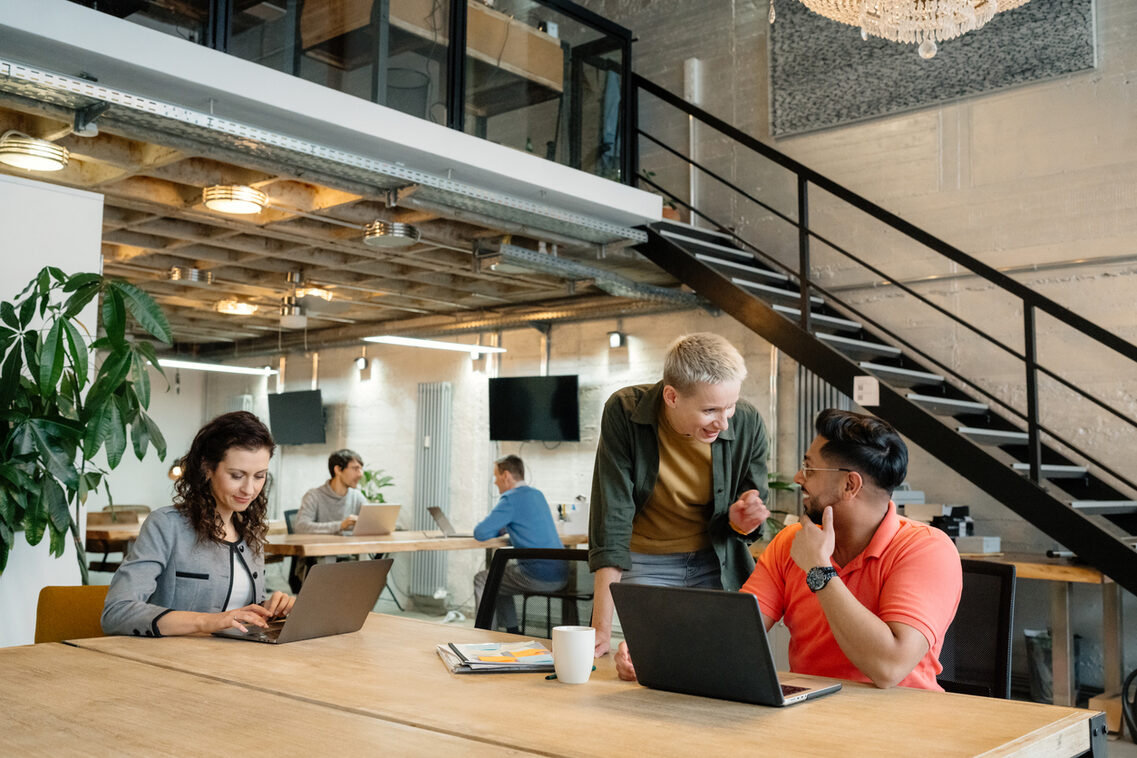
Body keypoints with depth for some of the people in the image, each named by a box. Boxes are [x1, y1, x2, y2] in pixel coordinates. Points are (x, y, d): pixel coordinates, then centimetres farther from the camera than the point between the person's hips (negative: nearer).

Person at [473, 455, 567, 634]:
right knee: (500, 571, 30)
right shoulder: (537, 495, 16)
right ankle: (512, 632, 32)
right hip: (560, 577, 9)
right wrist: (503, 529, 16)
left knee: (482, 579, 11)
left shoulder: (511, 499, -11)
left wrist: (498, 530, 7)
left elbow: (480, 533, -14)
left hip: (539, 577, -9)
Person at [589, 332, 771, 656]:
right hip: (645, 565, -1)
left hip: (718, 567, 2)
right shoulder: (624, 413, -21)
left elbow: (751, 520, 0)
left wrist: (741, 523, -25)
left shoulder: (748, 424, -15)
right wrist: (601, 629, -28)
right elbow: (611, 519, -23)